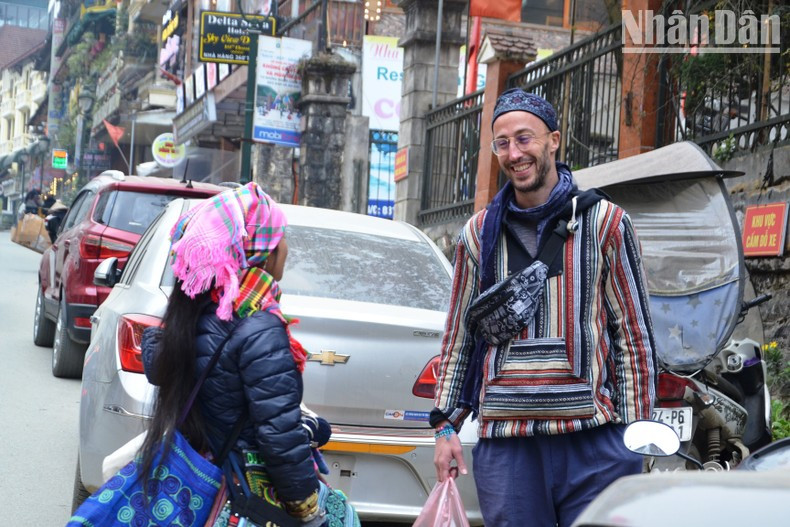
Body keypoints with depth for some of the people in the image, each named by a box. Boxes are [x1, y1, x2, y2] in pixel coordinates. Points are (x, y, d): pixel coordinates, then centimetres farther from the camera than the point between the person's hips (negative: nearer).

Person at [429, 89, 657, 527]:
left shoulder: (605, 222, 3)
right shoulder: (479, 233, 11)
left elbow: (635, 334, 3)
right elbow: (458, 338, 16)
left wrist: (636, 432, -2)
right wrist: (445, 426, 9)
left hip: (593, 441, -2)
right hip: (504, 444, 3)